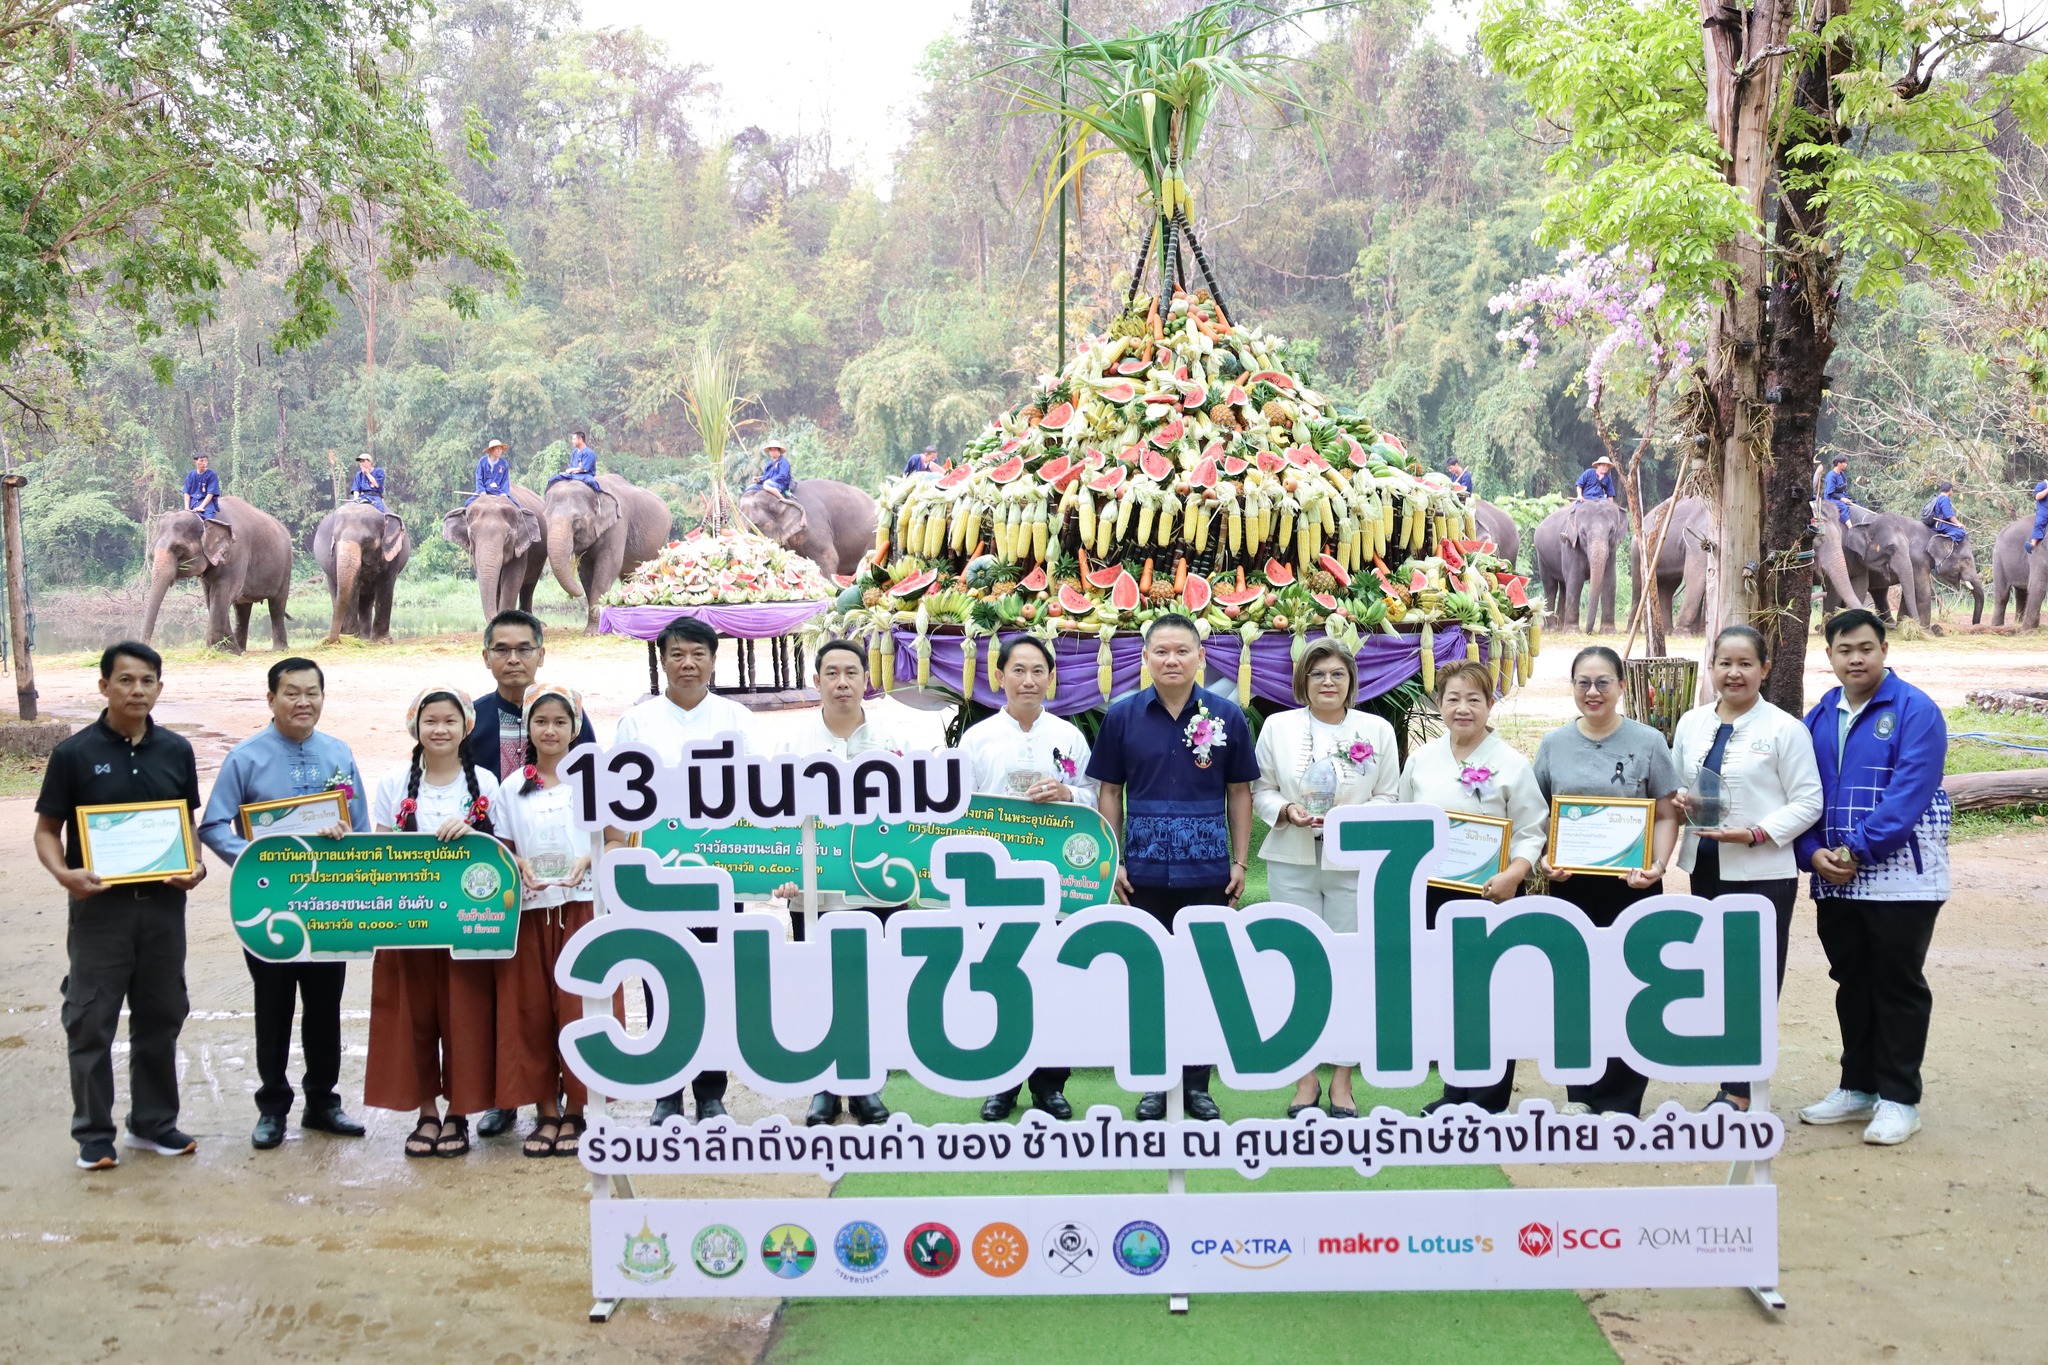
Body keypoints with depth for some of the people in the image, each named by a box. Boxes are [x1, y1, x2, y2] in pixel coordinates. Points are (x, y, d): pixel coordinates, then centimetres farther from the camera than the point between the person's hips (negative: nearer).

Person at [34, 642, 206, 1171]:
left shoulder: (176, 750, 4)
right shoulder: (74, 753, -6)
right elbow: (47, 830, -2)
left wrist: (195, 866, -6)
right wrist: (63, 873, -21)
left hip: (162, 904, 3)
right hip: (98, 906, -3)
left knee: (160, 1017, 12)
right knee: (91, 1022, 3)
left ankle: (153, 1123, 26)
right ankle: (94, 1134, 16)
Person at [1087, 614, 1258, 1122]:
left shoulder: (1227, 716, 0)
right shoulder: (1122, 715, 0)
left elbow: (1239, 792, 6)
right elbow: (1109, 791, 5)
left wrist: (1241, 861, 3)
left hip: (1209, 871, 0)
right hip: (1144, 871, 0)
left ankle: (1197, 1084, 19)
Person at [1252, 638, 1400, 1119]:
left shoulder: (1378, 730, 6)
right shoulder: (1278, 726, 7)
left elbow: (1390, 797, 6)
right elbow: (1261, 790, 9)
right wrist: (1287, 811, -11)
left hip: (1356, 863, 0)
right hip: (1293, 863, 0)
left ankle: (1342, 1079, 13)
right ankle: (1306, 1076, 14)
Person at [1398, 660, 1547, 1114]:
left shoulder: (1512, 764, -5)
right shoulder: (1421, 760, 7)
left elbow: (1531, 833, -6)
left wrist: (1512, 875, -22)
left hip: (1490, 896, -4)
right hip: (1432, 894, 4)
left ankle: (1491, 1103, 12)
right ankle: (1457, 1094, 27)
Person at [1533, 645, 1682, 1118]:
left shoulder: (1647, 742, 0)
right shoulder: (1554, 744, 7)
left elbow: (1666, 815, 1)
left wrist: (1658, 865, -15)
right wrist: (1542, 859, -6)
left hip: (1631, 884, -2)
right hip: (1570, 884, 3)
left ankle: (1620, 1101, 11)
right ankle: (1579, 1093, 21)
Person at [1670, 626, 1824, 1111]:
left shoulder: (1785, 729, -7)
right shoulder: (1691, 724, 8)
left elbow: (1807, 802, -8)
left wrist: (1755, 833, -19)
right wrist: (1680, 802, -6)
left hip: (1763, 871, -5)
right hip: (1706, 867, 5)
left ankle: (1738, 1091, 6)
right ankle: (1738, 1080, 22)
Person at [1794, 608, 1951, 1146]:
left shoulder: (1915, 710, -9)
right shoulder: (1819, 717, 9)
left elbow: (1910, 792, -18)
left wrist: (1856, 849, -20)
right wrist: (1814, 852, -7)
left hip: (1901, 878, -6)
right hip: (1835, 880, 6)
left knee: (1898, 986, 2)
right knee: (1852, 983, 14)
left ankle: (1899, 1099, 11)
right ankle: (1858, 1088, 26)